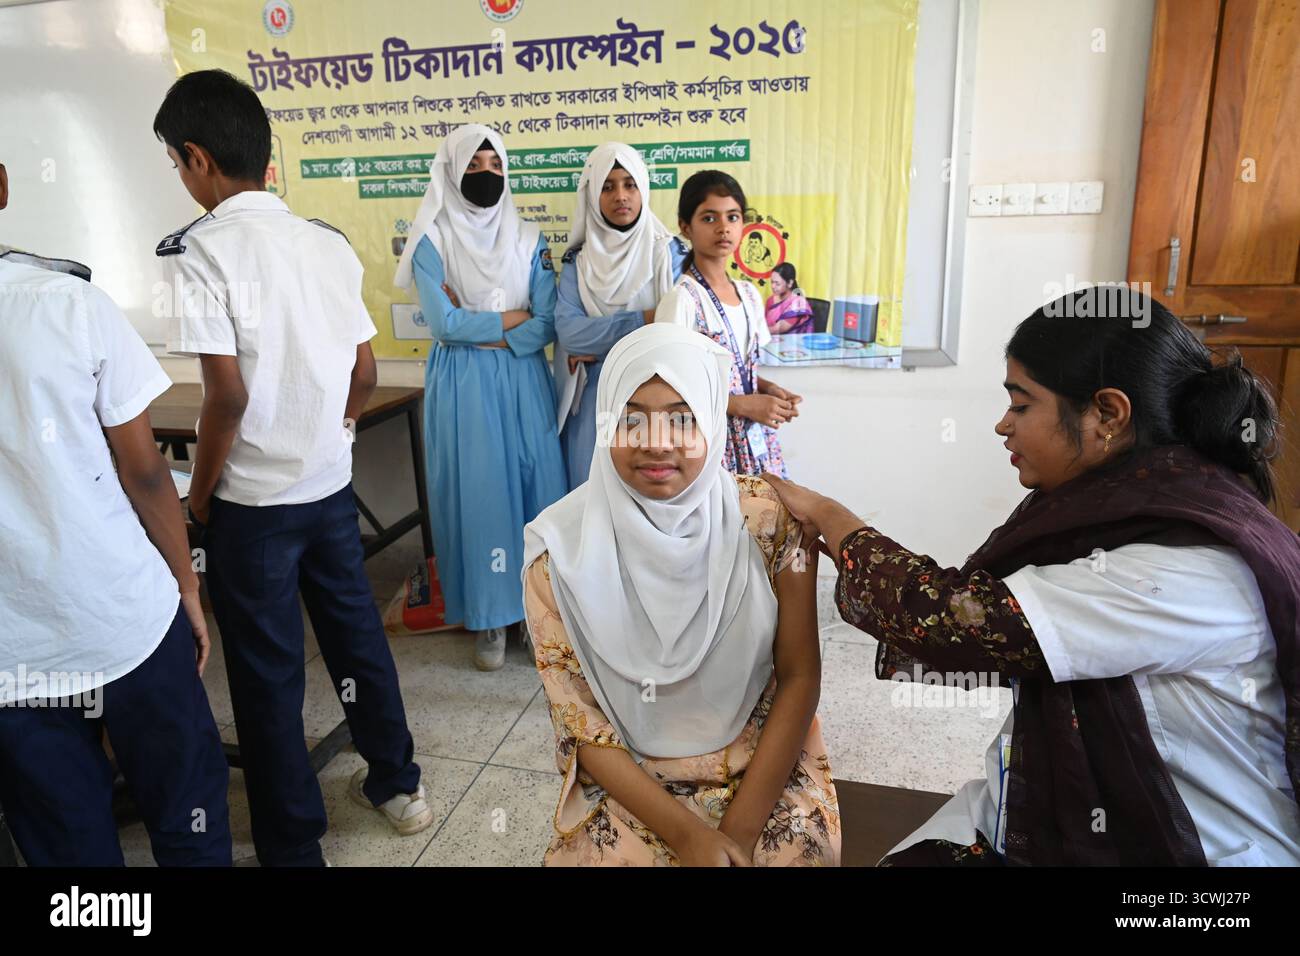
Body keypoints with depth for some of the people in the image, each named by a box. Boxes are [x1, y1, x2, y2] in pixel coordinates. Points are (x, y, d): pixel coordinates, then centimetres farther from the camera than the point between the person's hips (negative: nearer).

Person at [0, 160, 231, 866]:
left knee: (69, 846, 19)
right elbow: (145, 472, -8)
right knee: (189, 824, 17)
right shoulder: (70, 304, -12)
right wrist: (188, 589, 4)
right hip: (131, 627, -2)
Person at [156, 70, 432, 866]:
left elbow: (228, 395, -19)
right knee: (357, 635, 19)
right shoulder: (330, 243, 2)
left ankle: (295, 847, 24)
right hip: (332, 486, 6)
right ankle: (397, 784, 37)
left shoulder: (200, 252, -14)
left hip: (252, 499, -5)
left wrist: (200, 496, -6)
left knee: (267, 673, 8)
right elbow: (365, 375, 4)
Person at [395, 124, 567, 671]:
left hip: (524, 381, 3)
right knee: (476, 492, -1)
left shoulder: (528, 240, 8)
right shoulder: (433, 241, 0)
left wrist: (479, 328, -11)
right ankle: (489, 618, 12)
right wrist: (515, 316, -6)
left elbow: (546, 326, -1)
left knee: (535, 486, 2)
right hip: (462, 386, -2)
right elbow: (444, 324, -12)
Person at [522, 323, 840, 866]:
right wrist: (687, 834, -15)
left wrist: (740, 829, -12)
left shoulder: (768, 520, -11)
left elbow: (800, 676, -6)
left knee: (799, 850, -21)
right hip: (629, 784, 0)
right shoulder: (562, 551, -13)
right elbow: (579, 722, -8)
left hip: (765, 768, 1)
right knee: (603, 855, -22)